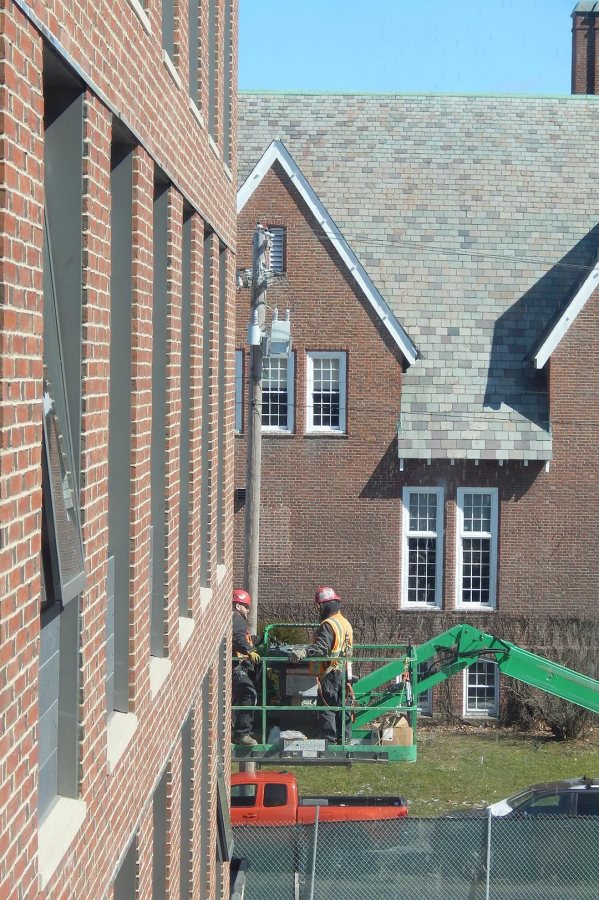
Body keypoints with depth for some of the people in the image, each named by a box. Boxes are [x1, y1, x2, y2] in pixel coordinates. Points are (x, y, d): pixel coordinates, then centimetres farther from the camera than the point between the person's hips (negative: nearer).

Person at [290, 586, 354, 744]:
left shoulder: (328, 625, -15)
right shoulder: (346, 623, 15)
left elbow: (321, 647, -30)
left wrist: (304, 651, -44)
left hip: (330, 673, -9)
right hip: (345, 672, 9)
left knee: (327, 708, -4)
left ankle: (330, 741, -6)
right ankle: (345, 739, 16)